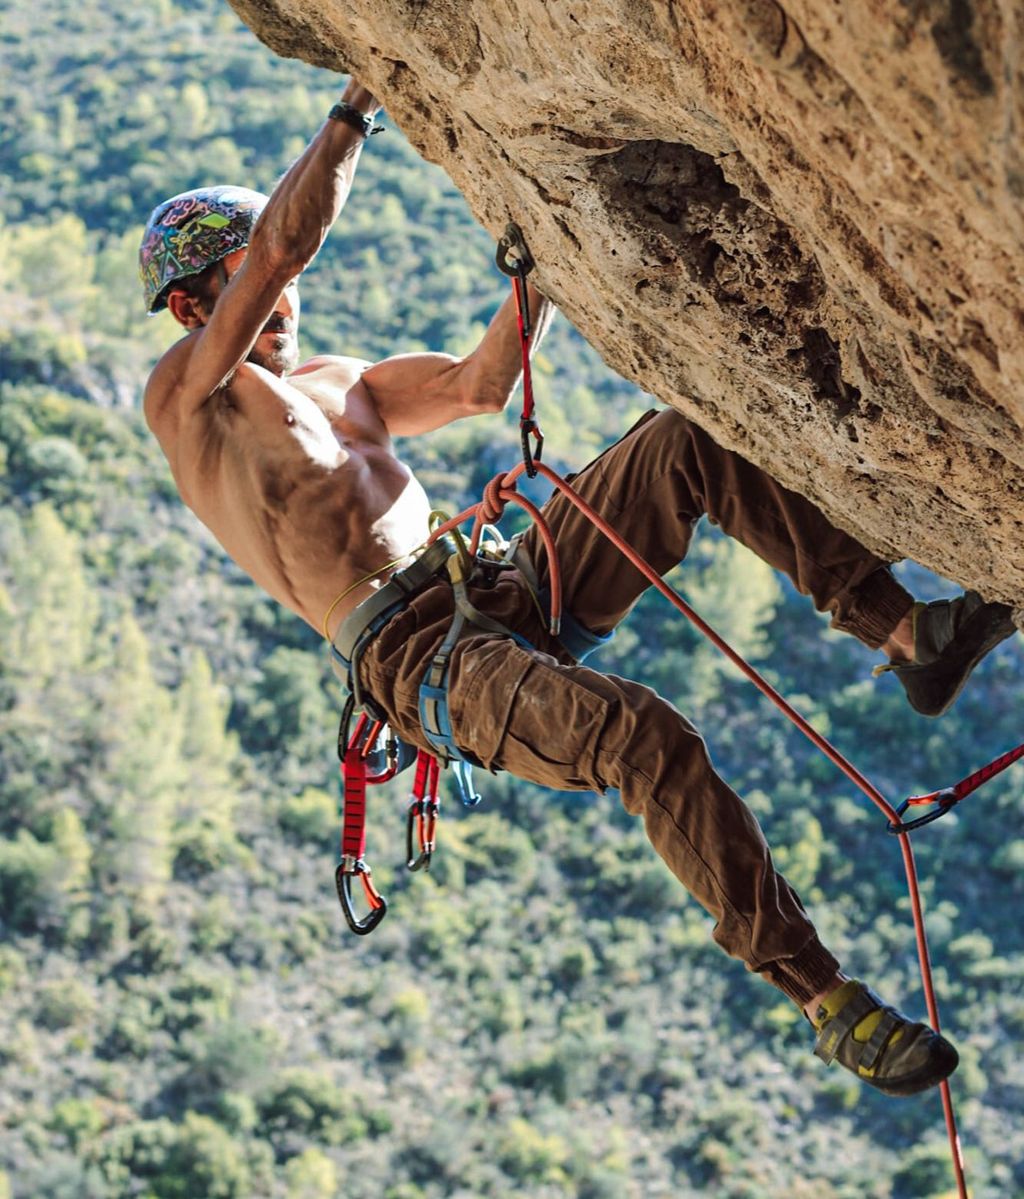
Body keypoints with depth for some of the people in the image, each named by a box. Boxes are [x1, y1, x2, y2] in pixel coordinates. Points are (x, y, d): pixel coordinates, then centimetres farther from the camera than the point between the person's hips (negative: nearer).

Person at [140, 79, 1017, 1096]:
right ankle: (829, 1003, -28)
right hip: (418, 660, -8)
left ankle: (906, 634, -12)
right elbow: (283, 242, -6)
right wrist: (355, 108, -1)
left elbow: (480, 385, 27)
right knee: (650, 741, -33)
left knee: (687, 444, -10)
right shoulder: (183, 396, 4)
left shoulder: (339, 383, 28)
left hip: (505, 596, 8)